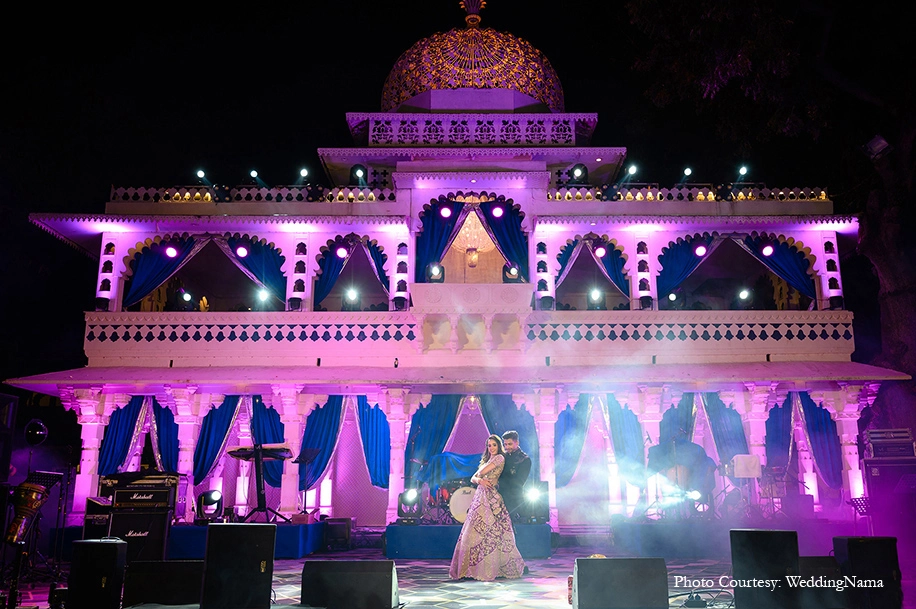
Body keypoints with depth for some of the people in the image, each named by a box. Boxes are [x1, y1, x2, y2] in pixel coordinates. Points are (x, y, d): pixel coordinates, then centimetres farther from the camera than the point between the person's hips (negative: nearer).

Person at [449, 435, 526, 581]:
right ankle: (471, 568, 8)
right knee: (474, 532, 3)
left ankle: (487, 570, -2)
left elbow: (482, 472, -11)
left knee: (487, 532, -8)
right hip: (480, 497, 8)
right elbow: (473, 478, 15)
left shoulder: (500, 458, -2)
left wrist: (480, 474, 12)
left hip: (490, 498, -8)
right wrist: (480, 480, -6)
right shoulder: (486, 460, 23)